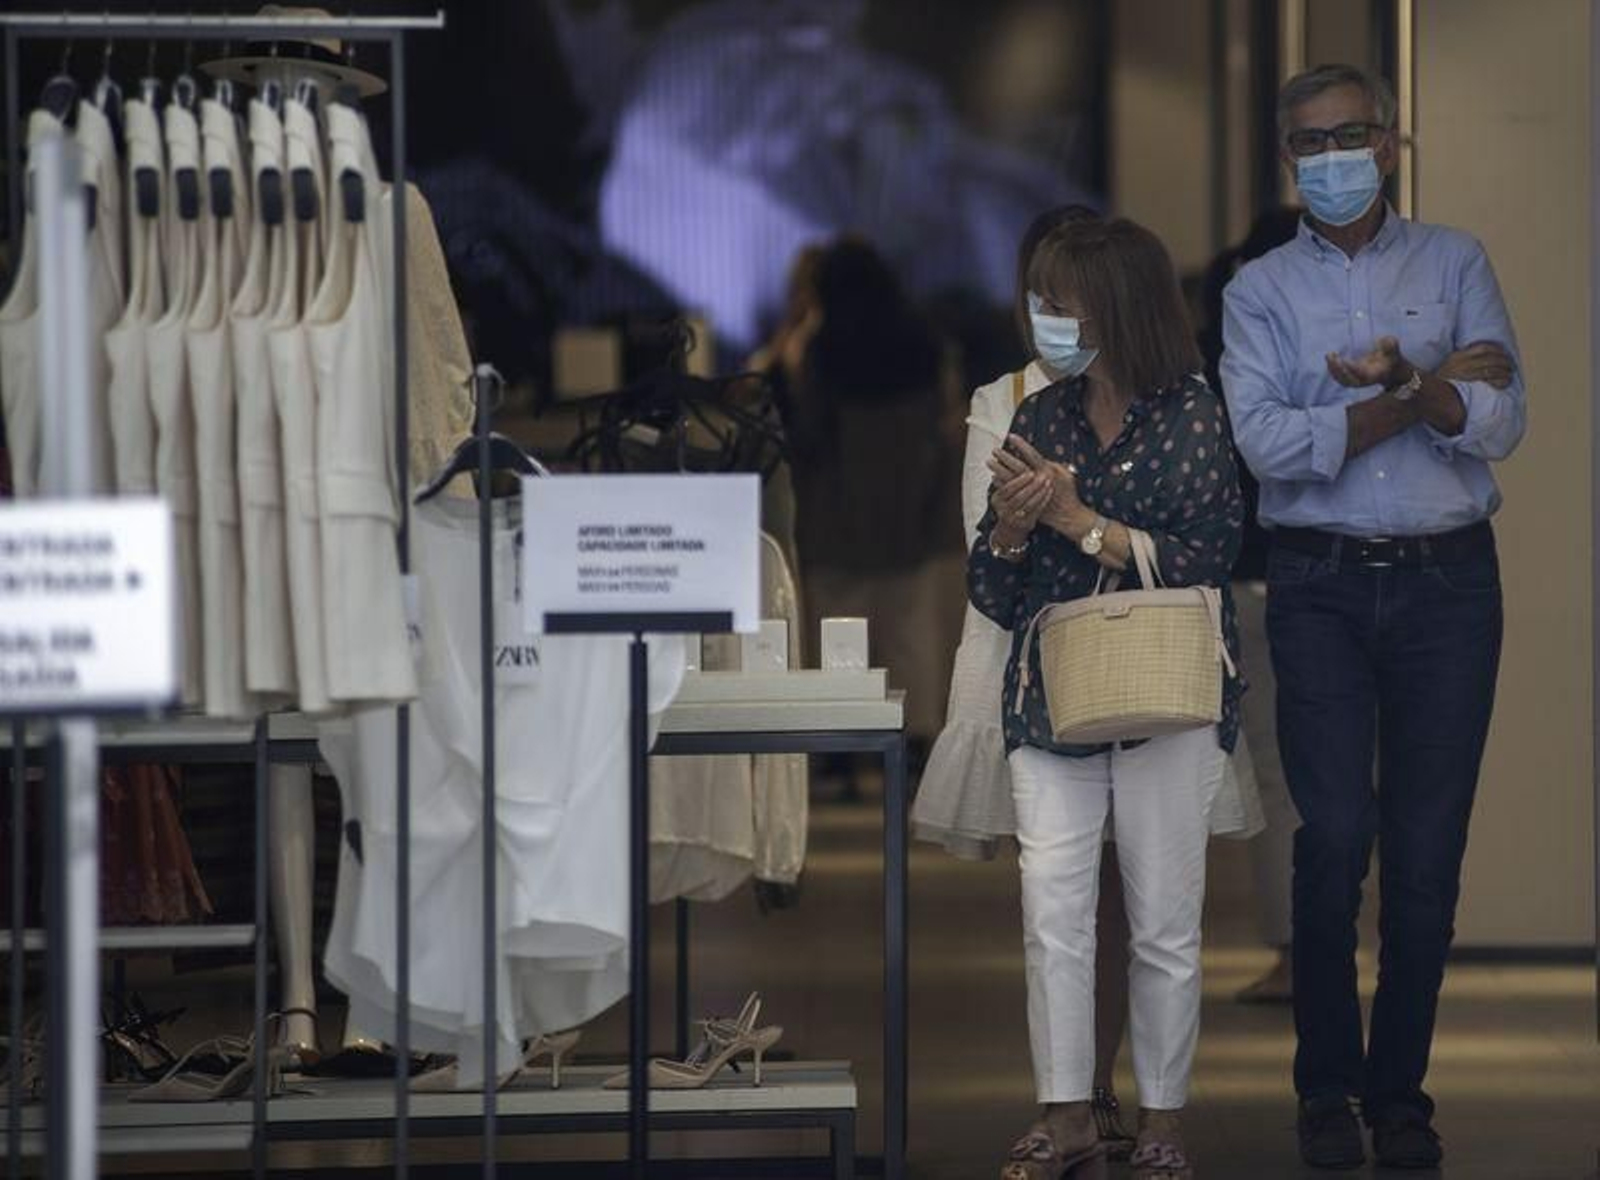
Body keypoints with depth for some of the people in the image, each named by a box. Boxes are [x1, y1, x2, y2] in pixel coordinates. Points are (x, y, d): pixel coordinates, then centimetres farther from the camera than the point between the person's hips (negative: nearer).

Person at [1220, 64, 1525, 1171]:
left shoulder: (1454, 264, 10)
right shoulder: (1262, 291, 8)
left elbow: (1502, 423, -2)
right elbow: (1269, 443, -8)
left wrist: (1409, 383, -20)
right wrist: (1424, 396, -9)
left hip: (1449, 582, 1)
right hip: (1323, 588, -1)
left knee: (1428, 852, 0)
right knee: (1336, 839, -8)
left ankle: (1400, 1090, 9)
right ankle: (1327, 1089, 3)